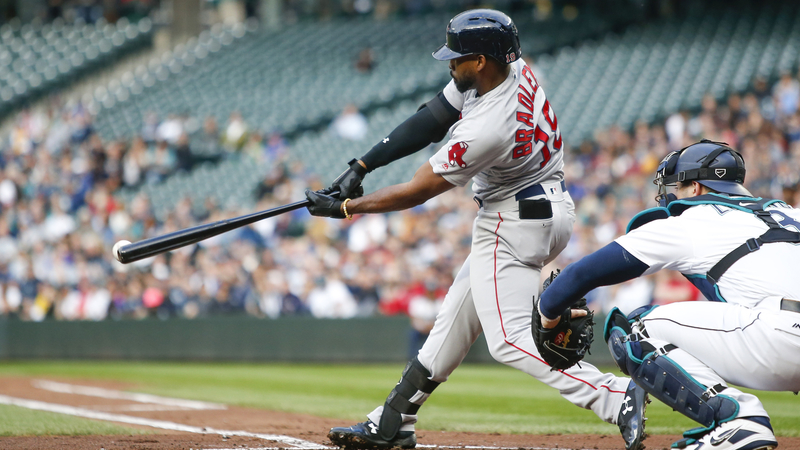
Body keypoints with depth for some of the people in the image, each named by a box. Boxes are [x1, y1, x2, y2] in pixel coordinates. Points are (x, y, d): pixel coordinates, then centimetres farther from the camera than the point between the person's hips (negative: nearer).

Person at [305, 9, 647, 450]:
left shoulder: (487, 129, -30)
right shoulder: (513, 69, -5)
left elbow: (417, 192, -19)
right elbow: (429, 121, 3)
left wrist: (343, 207, -8)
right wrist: (361, 166, 0)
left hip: (515, 226, -10)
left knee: (510, 338, -14)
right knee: (458, 314, 16)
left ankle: (614, 397, -24)